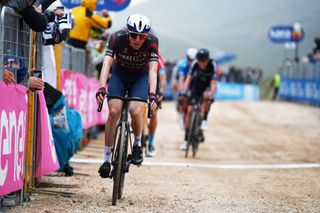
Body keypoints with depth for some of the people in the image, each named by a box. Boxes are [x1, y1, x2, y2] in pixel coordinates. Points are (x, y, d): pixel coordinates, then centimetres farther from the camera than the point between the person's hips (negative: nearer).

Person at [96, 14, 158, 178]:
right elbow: (107, 63, -36)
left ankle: (137, 145, 4)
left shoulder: (152, 42, -28)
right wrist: (101, 88, -51)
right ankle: (107, 158, -8)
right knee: (114, 111, -18)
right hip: (119, 75, 0)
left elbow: (153, 69, -35)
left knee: (136, 111, -24)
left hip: (140, 77, 0)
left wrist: (152, 94, -50)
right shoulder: (117, 38, -28)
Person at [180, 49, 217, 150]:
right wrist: (184, 92, -37)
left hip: (207, 86, -2)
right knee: (189, 111, -7)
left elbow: (213, 83, -33)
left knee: (207, 97, -38)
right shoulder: (195, 64, -24)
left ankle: (204, 119, -14)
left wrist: (211, 93, -50)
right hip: (196, 86, 2)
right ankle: (186, 139, 1)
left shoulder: (212, 65, -28)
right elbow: (188, 78, -24)